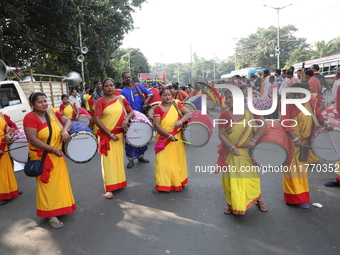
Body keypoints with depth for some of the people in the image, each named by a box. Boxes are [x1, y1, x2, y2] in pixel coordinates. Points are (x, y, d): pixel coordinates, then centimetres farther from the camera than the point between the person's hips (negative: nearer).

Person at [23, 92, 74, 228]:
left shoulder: (52, 112, 1)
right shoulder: (30, 117, -16)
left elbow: (67, 121, 2)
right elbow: (32, 139, -23)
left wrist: (65, 130, -21)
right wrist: (53, 149, -25)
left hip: (58, 156, 6)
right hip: (42, 158, -5)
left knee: (60, 182, 15)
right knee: (47, 185, 4)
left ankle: (60, 207, 35)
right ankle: (51, 215, 16)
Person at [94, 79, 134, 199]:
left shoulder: (121, 99, 4)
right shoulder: (100, 101, -6)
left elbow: (131, 112, 10)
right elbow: (97, 120, -13)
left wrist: (126, 119, -13)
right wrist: (110, 134, -15)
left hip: (119, 134, 3)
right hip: (106, 136, -3)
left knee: (119, 159, 13)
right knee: (108, 161, 1)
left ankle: (119, 182, 30)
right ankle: (109, 188, 9)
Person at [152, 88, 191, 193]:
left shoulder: (177, 103, 4)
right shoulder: (158, 108, -5)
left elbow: (188, 113, 0)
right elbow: (157, 125, -12)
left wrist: (181, 121, -20)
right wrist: (169, 135, -19)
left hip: (177, 138, 3)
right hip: (164, 139, -3)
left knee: (178, 160, 12)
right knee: (162, 161, -1)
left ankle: (178, 182, 30)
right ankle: (159, 185, 11)